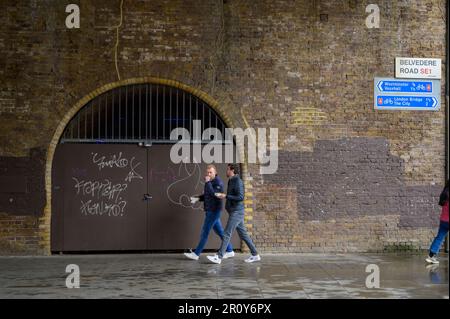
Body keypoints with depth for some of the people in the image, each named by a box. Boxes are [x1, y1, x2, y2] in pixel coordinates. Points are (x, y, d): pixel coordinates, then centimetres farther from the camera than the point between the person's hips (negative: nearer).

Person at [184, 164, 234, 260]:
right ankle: (229, 251, 18)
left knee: (205, 231, -5)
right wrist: (198, 198, 5)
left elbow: (213, 194, -26)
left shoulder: (218, 182, -14)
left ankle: (196, 253, -1)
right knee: (219, 231, 12)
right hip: (210, 210, 9)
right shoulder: (210, 182, 13)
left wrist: (207, 183, -24)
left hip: (214, 210, -9)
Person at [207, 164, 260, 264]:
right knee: (243, 234, 11)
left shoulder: (238, 181, -14)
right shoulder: (232, 182, 17)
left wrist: (225, 196, -20)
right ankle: (255, 255, 14)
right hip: (234, 212, 10)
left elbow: (240, 197, -22)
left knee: (227, 233, -10)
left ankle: (219, 257, -11)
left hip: (236, 212, -10)